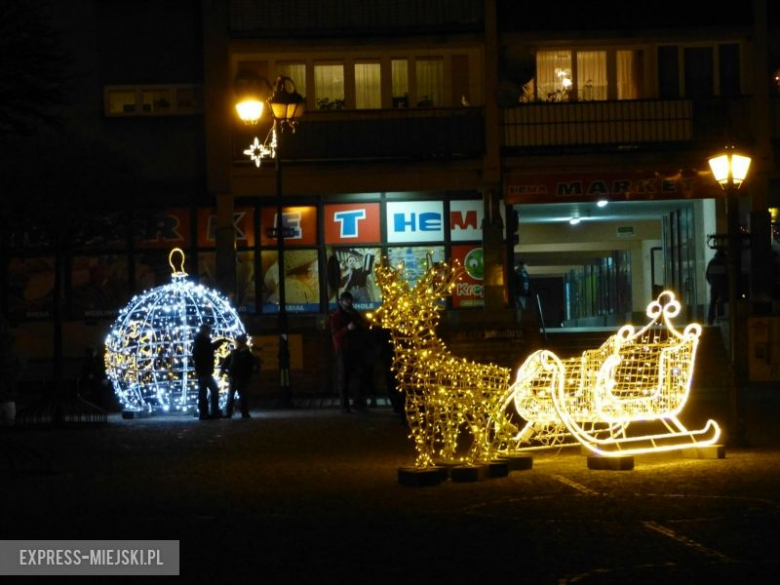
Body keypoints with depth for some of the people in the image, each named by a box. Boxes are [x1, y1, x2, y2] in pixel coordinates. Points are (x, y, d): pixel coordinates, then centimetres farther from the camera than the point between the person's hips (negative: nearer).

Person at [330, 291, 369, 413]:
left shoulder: (355, 313, 13)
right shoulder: (336, 316, -4)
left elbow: (365, 327, 15)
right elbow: (335, 334, -13)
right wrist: (347, 328, -28)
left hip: (356, 349, 5)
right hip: (343, 350, -5)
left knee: (362, 375, -1)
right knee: (344, 379, -3)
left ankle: (358, 401, 10)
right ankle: (344, 405, 0)